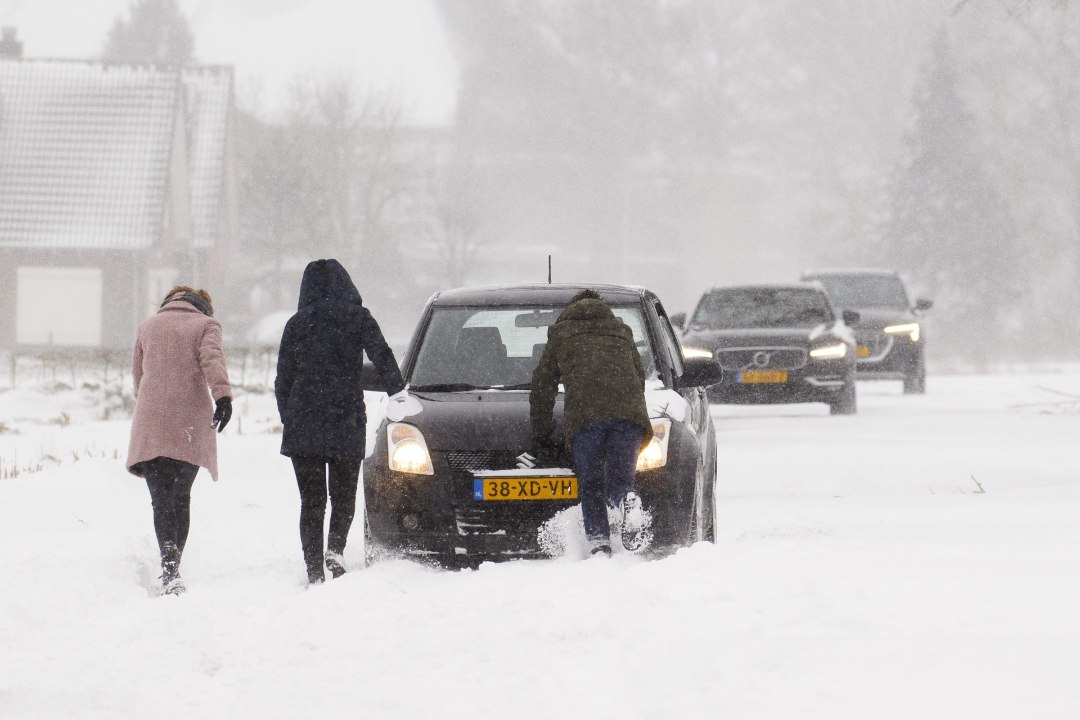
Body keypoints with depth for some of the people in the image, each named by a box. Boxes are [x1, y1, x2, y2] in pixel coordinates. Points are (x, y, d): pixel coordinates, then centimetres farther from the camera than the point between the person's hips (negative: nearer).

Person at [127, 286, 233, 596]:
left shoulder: (149, 325, 17)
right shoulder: (206, 324, 9)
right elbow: (212, 359, -11)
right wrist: (223, 395, -25)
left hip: (151, 426, 0)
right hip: (192, 424, 0)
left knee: (162, 500, -5)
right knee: (181, 498, 15)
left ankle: (169, 570, -26)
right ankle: (173, 568, 18)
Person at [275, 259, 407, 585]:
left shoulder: (297, 324, 7)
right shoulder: (358, 319, 3)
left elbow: (283, 379, 8)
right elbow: (382, 355, -9)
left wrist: (288, 420, 15)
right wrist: (398, 392, -6)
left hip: (302, 422, 1)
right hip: (347, 421, -1)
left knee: (311, 500, 6)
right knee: (343, 495, 10)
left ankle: (314, 572, -1)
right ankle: (336, 549, -16)